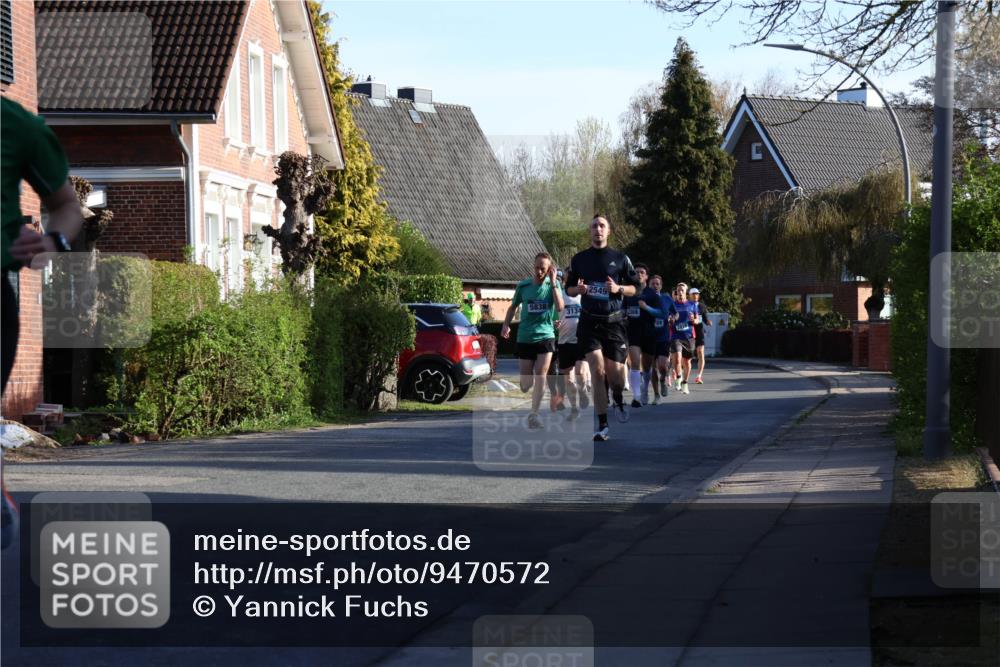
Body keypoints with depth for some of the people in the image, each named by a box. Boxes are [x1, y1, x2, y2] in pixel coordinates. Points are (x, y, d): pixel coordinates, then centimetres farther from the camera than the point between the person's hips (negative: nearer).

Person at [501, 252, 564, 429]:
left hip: (545, 336, -1)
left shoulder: (553, 285, -1)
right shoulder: (523, 286, 1)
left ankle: (534, 414, -6)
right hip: (525, 337, 1)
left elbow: (560, 307, -16)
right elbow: (513, 307, 14)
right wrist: (506, 325, -1)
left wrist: (553, 283, -18)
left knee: (541, 374, -15)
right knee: (526, 384, 2)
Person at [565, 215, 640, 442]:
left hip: (613, 321, 0)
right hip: (589, 321, 0)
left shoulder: (620, 258, 4)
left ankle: (618, 399, 35)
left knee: (614, 373, -2)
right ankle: (602, 425, -5)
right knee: (597, 371, -10)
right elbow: (569, 289, 15)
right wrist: (578, 289, -8)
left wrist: (618, 288, -13)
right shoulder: (579, 259, 8)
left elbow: (634, 288, 8)